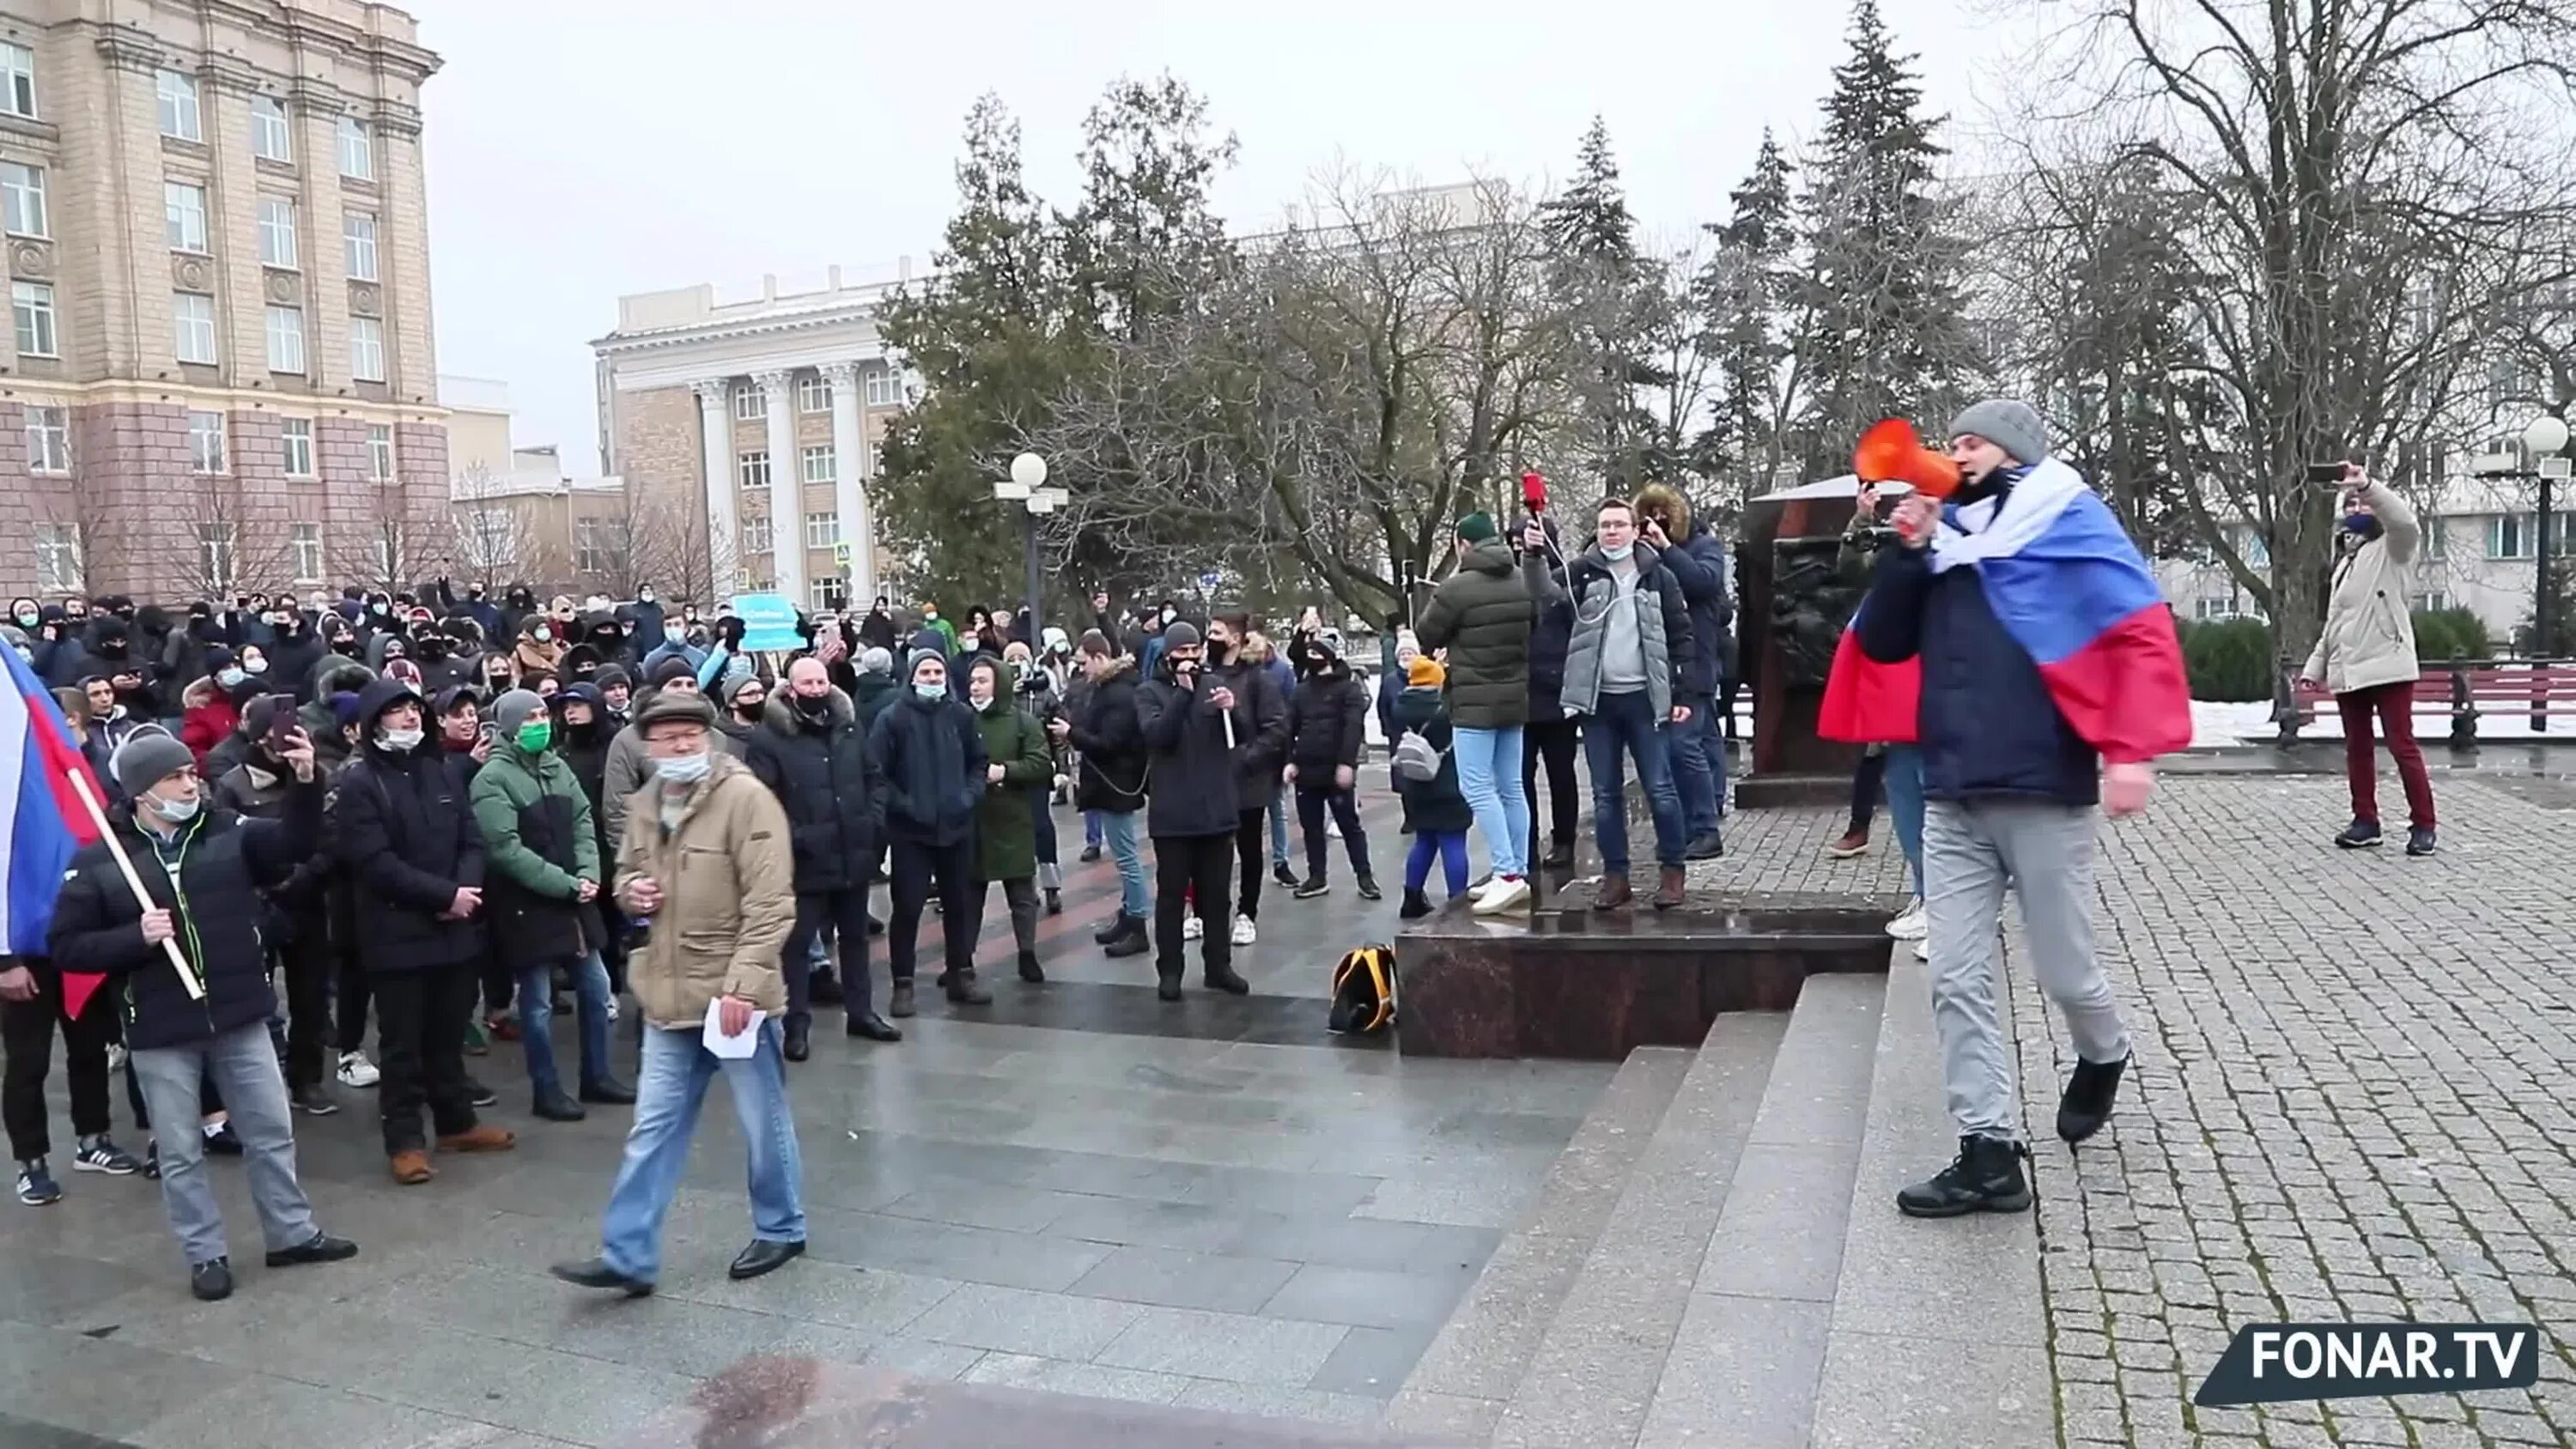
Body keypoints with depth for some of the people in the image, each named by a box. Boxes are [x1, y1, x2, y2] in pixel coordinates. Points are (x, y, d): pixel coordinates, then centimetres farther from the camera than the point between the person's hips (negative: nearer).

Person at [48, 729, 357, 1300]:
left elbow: (295, 843, -13)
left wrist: (306, 783, -28)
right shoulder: (98, 860, -6)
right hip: (160, 1032, -2)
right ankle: (205, 1254, 24)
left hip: (240, 1018, 2)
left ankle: (292, 1233, 28)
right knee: (180, 1153, 10)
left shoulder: (227, 831, 0)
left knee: (272, 1132, 12)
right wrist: (137, 937, -20)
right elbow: (65, 946, -4)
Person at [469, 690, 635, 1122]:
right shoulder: (492, 779, -13)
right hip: (526, 904, -7)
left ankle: (597, 1076, 26)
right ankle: (546, 1090, 16)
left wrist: (588, 874, -10)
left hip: (573, 897, 7)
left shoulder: (557, 766, 8)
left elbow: (583, 823, 8)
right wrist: (566, 884, -20)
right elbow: (506, 849, -20)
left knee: (595, 988, 12)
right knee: (538, 1001, 3)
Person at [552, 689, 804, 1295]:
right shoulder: (644, 805, 8)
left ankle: (781, 1230, 30)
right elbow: (626, 874, 26)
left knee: (764, 1121, 10)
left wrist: (742, 985, -23)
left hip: (734, 994, -6)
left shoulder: (746, 797, -15)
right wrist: (631, 891, 1)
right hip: (669, 994, 6)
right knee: (653, 1129, 10)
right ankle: (627, 1257, 17)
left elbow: (770, 902, -18)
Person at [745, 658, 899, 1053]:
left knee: (855, 936, 16)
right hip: (805, 858, -5)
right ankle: (797, 1024, 12)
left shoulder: (849, 726, 7)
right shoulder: (769, 737, -10)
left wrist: (874, 823, 5)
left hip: (853, 853, 5)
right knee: (797, 942, 2)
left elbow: (872, 777, 16)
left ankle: (860, 1012, 29)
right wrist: (790, 838, -21)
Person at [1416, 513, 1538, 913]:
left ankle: (1508, 874, -13)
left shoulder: (1457, 587, -15)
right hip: (1515, 697, 8)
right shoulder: (1523, 581, 7)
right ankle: (1518, 873, 15)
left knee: (1478, 788, -6)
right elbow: (1535, 627, 20)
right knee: (1511, 787, 11)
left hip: (1475, 701, -8)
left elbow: (1425, 637, -3)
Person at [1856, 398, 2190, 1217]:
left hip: (2044, 792, -5)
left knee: (2063, 971, 8)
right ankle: (1989, 1154, 6)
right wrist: (1908, 552, -1)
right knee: (1958, 980, 0)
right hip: (1952, 798, 5)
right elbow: (1881, 644, 11)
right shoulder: (1944, 536, 13)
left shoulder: (2069, 522, -3)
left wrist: (2130, 750, -20)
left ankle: (2102, 1058, 41)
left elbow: (2145, 634, -11)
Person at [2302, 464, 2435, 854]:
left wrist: (2368, 485, -31)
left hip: (2386, 665, -7)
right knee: (2357, 749, 9)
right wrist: (2316, 664, 20)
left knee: (2403, 746, -6)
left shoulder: (2391, 550, 2)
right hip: (2347, 670, 7)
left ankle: (2422, 825, -1)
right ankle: (2366, 821, 16)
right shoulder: (2344, 560, 24)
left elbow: (2406, 521, -23)